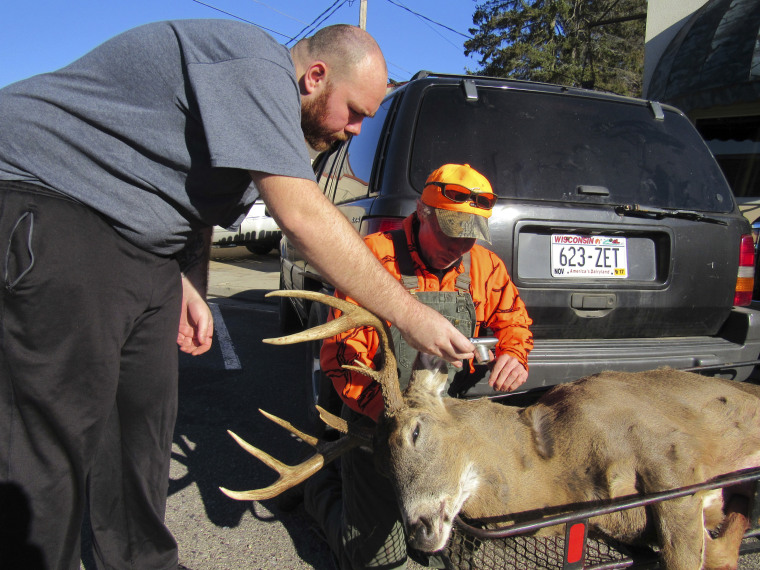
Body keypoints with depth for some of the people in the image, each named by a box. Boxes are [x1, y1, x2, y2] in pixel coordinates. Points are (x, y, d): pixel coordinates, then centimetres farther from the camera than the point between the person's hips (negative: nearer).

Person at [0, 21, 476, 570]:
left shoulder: (265, 98, 14)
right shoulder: (257, 66, -19)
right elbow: (302, 217, -28)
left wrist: (189, 285, 6)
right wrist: (410, 316, -22)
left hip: (142, 245, 10)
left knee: (144, 418, 10)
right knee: (58, 433, -9)